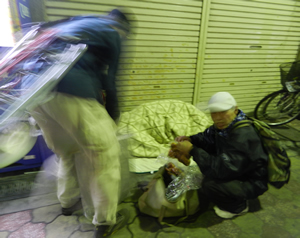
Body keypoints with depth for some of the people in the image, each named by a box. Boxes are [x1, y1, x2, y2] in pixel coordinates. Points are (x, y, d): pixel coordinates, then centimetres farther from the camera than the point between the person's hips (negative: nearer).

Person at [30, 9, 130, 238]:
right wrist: (112, 115, 20)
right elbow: (107, 81, 8)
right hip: (70, 90, -8)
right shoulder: (112, 34, 13)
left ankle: (69, 202, 42)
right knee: (104, 154, 5)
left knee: (67, 151, 24)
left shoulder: (75, 21, 33)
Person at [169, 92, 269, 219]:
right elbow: (206, 138, 6)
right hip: (236, 171, 8)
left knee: (211, 185, -29)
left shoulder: (243, 135, -34)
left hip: (251, 182, -8)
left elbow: (222, 169, -38)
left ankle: (239, 206, 4)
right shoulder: (223, 125, -8)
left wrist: (192, 150, -34)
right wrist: (189, 139, -15)